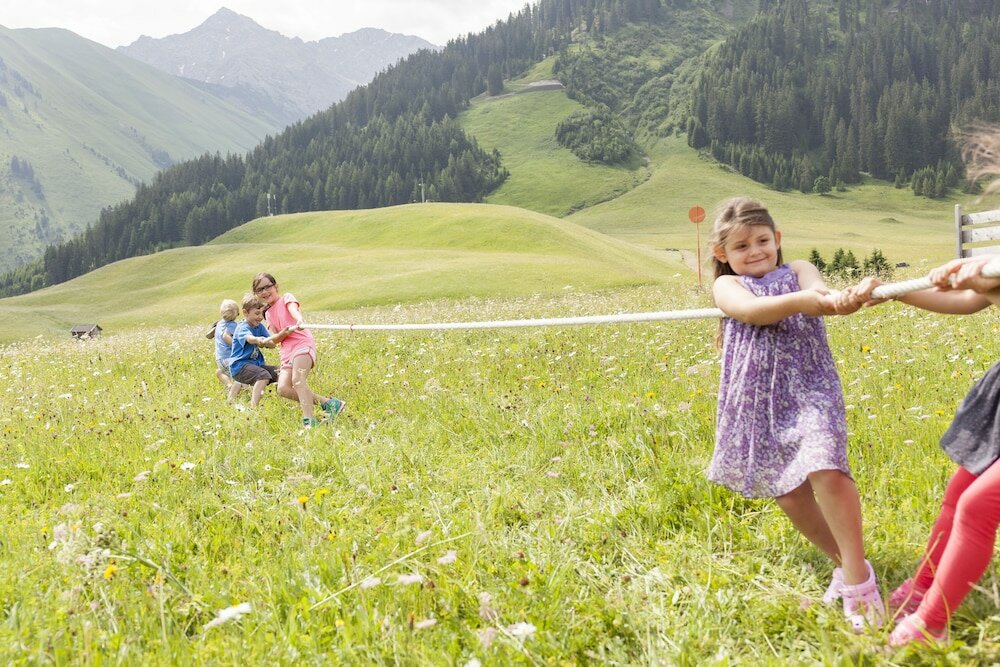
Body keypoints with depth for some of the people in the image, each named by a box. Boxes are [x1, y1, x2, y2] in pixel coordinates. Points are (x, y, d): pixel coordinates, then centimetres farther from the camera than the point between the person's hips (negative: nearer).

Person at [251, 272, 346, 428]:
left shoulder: (286, 298, 4)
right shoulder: (269, 313, 21)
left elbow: (294, 309, -22)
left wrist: (299, 321, -45)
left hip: (302, 344, -7)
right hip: (287, 351, 7)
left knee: (298, 380, -28)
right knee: (283, 388, -13)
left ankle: (309, 420, -31)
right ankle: (327, 403, -9)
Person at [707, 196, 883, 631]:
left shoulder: (799, 271, 10)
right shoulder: (726, 286, 9)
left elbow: (819, 294, -15)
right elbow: (753, 311, -15)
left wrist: (842, 300, -41)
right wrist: (799, 301, -35)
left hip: (809, 389, -2)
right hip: (759, 401, 2)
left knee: (826, 472, -22)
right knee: (788, 494, 5)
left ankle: (857, 574, -11)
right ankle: (843, 561, 25)